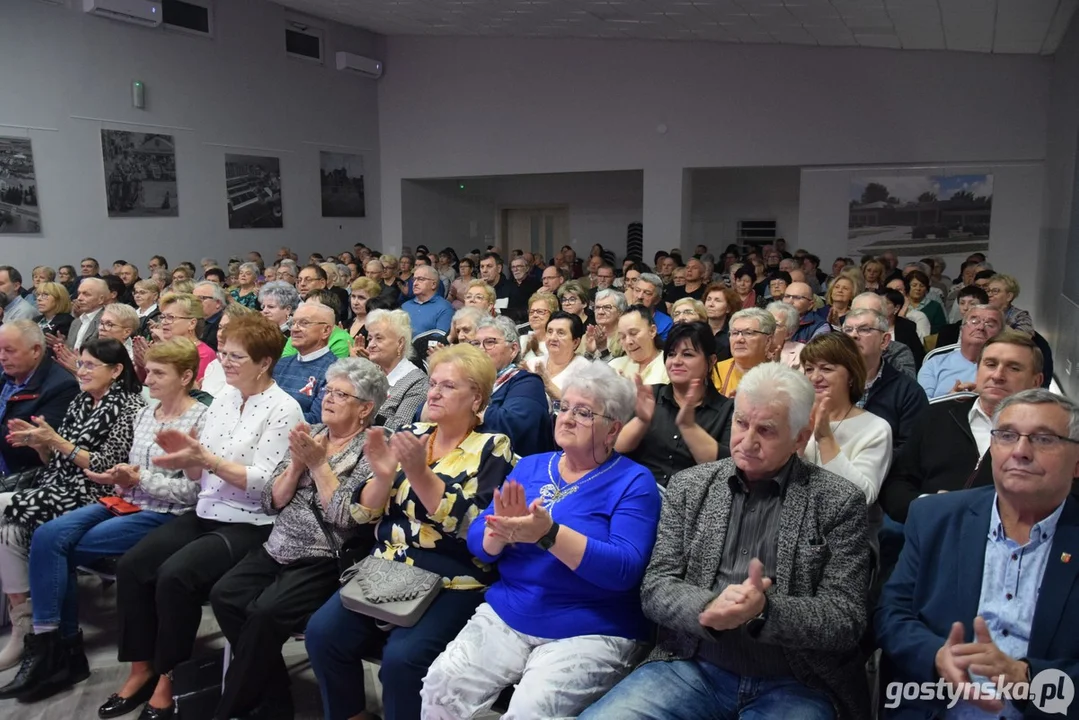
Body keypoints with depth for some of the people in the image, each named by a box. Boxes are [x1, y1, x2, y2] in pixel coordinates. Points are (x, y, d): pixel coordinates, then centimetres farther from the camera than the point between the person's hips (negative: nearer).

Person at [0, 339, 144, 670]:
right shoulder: (79, 403, 16)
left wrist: (56, 441, -15)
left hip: (92, 497, -7)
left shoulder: (129, 407, -7)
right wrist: (38, 444, -1)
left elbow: (104, 466, -13)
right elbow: (57, 462, 19)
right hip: (58, 488, 7)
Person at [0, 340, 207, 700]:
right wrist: (119, 478, -4)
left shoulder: (200, 419, -11)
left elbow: (194, 491, -15)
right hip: (124, 502, 7)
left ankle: (59, 645, 3)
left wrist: (139, 479, -20)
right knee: (47, 536, -14)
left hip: (163, 515, -7)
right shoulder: (144, 413, 13)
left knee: (57, 548, -13)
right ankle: (51, 642, -7)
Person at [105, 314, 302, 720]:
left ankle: (166, 678, -4)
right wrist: (185, 455, -10)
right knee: (131, 566, -9)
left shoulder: (283, 409, -13)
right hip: (205, 514, 7)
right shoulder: (222, 398, 9)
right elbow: (200, 475, 11)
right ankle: (141, 669, 7)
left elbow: (263, 483, -19)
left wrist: (206, 458, -23)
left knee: (174, 575, -25)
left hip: (249, 526, -7)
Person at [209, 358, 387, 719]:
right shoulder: (309, 434, 11)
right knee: (224, 595, -15)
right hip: (280, 548, 6)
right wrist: (297, 463, -8)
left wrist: (318, 463, -15)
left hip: (327, 560, -6)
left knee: (265, 612, -25)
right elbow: (271, 502, 8)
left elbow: (345, 517, -16)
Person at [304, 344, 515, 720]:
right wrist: (383, 475, -12)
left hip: (453, 584, -5)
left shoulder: (492, 448, -4)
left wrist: (420, 474, -24)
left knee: (402, 657, -27)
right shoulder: (410, 434, 10)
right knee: (322, 632, -14)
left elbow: (472, 528, -17)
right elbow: (364, 516, 8)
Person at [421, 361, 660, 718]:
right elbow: (478, 544, 7)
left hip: (591, 631, -4)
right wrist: (502, 529, -17)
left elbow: (624, 569, -17)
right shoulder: (529, 466, 10)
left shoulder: (633, 481, -4)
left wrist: (549, 534, -27)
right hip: (505, 615, 5)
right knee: (441, 684, -16)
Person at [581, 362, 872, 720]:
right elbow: (655, 587, 1)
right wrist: (707, 609, -20)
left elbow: (846, 620, -6)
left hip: (794, 685, -1)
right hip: (691, 668, 2)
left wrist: (764, 611, -24)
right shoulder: (688, 485, 4)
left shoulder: (839, 502, -3)